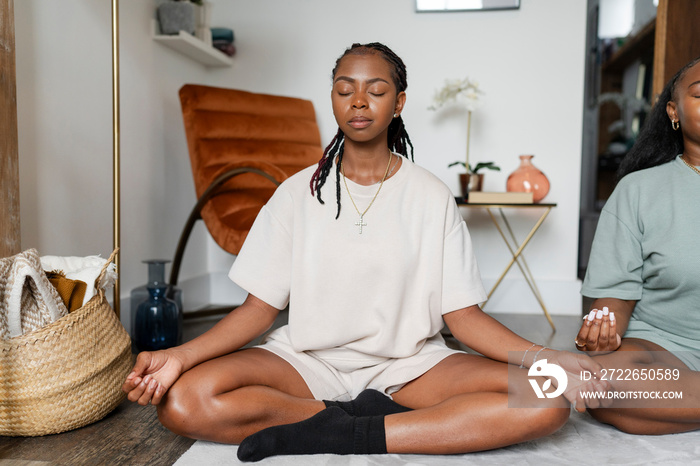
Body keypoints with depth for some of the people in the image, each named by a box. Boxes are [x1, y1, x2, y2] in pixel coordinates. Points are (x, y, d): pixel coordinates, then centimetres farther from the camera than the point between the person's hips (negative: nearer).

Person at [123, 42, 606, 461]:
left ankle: (343, 433, -21)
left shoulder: (432, 197, 1)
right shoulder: (298, 193, 3)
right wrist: (180, 356, -17)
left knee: (548, 401, -22)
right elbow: (260, 306, 0)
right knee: (182, 402, -25)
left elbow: (462, 314, -2)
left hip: (409, 364, 0)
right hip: (308, 361, 1)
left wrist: (548, 358, -19)